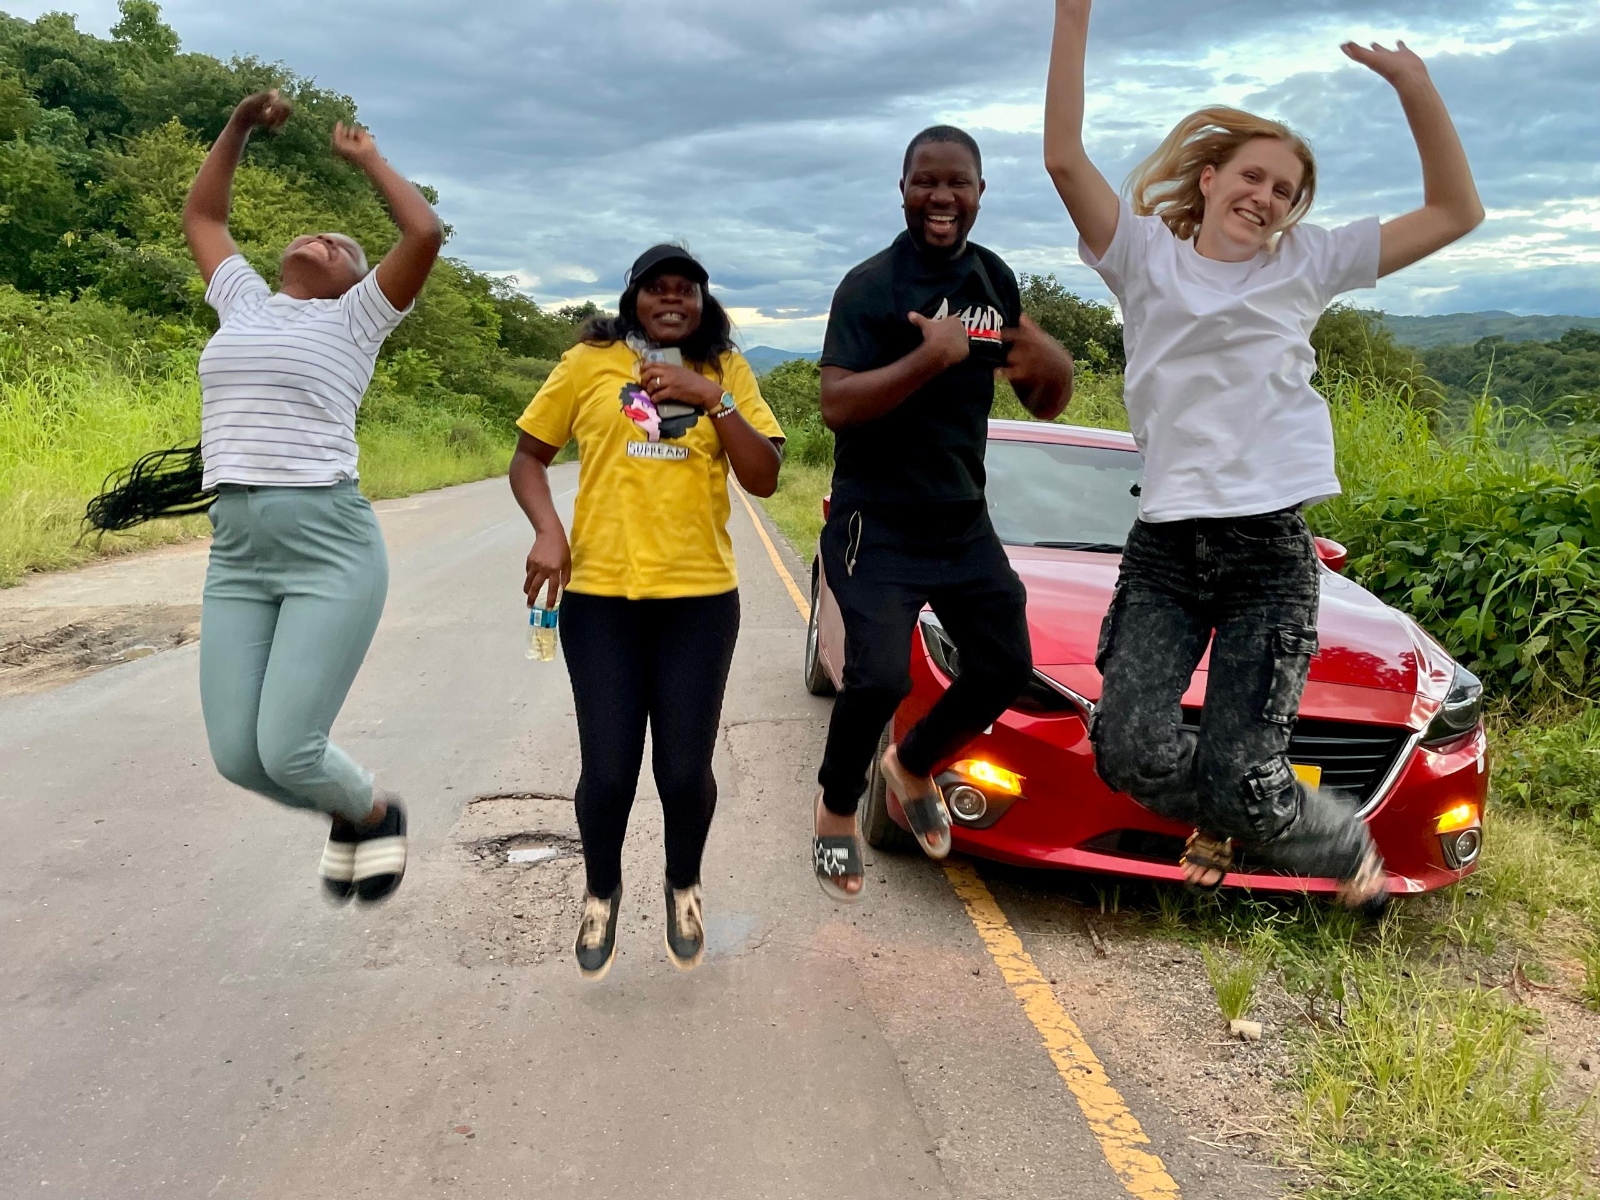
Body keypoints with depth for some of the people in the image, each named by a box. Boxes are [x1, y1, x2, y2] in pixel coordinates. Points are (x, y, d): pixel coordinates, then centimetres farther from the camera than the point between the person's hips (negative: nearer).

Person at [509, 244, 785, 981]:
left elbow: (765, 479, -2)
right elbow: (527, 457, 9)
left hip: (700, 597, 1)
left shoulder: (727, 372, 7)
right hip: (599, 595, 0)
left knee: (684, 770, 2)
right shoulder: (588, 363, 4)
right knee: (607, 771, 1)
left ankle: (683, 887, 34)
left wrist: (711, 397, -12)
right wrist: (548, 531, -8)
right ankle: (601, 893, 31)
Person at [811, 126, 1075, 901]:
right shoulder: (870, 287, -12)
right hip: (876, 525, -6)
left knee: (1006, 669, 6)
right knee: (880, 678, -17)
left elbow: (1045, 405, 10)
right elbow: (836, 407, -22)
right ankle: (838, 807, 12)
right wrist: (930, 357, -32)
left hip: (963, 523, 6)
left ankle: (913, 766, 33)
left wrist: (1054, 364, -13)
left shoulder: (995, 281, 7)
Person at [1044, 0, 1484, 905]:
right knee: (1133, 752, -17)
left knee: (1239, 778, -9)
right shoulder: (1146, 258, 8)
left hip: (1272, 555, 0)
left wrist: (1415, 85, 0)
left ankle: (1348, 843, 27)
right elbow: (1065, 157, -3)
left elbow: (1456, 211, 10)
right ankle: (1222, 817, 20)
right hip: (1164, 548, 1)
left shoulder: (1305, 266, 11)